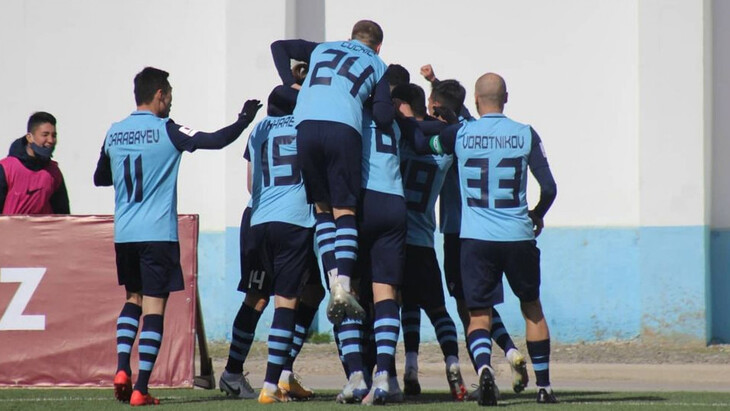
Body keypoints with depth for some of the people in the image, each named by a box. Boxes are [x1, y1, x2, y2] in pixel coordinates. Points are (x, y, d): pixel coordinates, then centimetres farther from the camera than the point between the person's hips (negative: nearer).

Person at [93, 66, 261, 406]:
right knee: (154, 306, -2)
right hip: (158, 234, -5)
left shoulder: (114, 133, 7)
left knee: (134, 298, 22)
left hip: (124, 234, 5)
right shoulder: (166, 130, -8)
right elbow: (216, 140, -12)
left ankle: (122, 368, 4)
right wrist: (244, 121, 4)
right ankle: (141, 388, -8)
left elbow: (99, 178, 19)